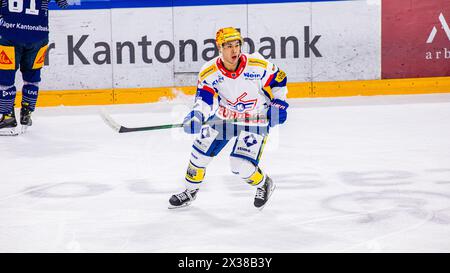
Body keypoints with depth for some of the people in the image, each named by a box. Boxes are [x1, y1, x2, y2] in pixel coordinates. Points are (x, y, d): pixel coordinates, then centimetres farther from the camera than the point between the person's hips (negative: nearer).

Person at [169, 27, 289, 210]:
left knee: (241, 166, -15)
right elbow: (205, 100, -23)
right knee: (201, 151, 2)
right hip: (224, 117, 4)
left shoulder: (258, 65, -20)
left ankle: (264, 184, 18)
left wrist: (278, 103, -9)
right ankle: (190, 191, 27)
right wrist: (197, 116, -42)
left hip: (255, 121, -3)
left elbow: (279, 79, -3)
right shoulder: (209, 72, -15)